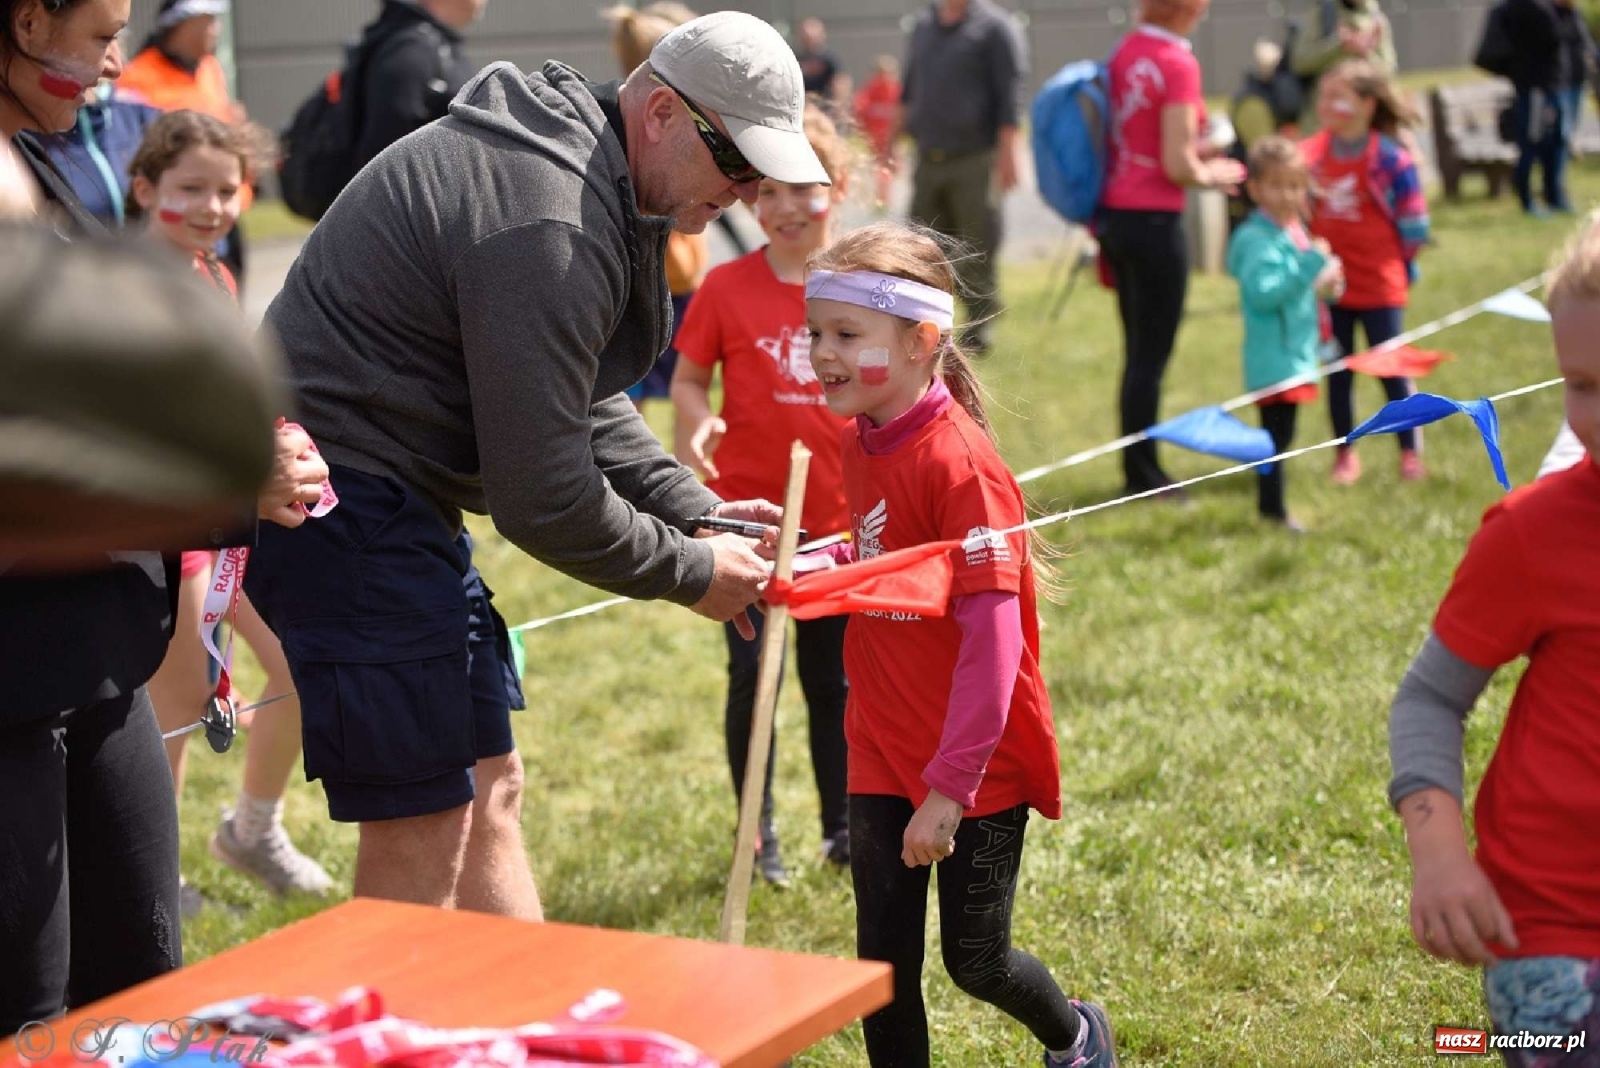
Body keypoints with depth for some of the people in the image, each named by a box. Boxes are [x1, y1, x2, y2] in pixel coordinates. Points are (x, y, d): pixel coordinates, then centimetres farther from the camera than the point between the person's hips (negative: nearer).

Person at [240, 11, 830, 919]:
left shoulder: (600, 185, 10)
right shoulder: (548, 229, -23)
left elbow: (576, 403, 18)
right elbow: (541, 496, -21)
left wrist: (695, 509, 6)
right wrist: (689, 571, -8)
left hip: (378, 500, 11)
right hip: (342, 502, -11)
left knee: (489, 791, 15)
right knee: (422, 834, -6)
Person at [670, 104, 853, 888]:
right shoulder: (728, 288, -7)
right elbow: (689, 378, 0)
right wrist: (695, 426, -21)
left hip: (840, 519, 2)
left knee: (834, 679, 13)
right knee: (752, 678, 5)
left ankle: (843, 827, 27)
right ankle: (759, 837, 19)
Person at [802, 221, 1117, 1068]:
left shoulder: (959, 462, -22)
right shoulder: (859, 442, 2)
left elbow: (992, 639, -25)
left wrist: (949, 786, -26)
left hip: (977, 761, -6)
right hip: (882, 755, 6)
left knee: (974, 960, 8)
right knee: (883, 967, 6)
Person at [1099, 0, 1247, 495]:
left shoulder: (1126, 52, 6)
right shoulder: (1178, 64, -17)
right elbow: (1177, 167, -18)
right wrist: (1210, 176, 1)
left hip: (1114, 212, 8)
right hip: (1153, 221, -8)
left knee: (1138, 351, 16)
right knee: (1151, 356, 2)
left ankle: (1138, 469, 24)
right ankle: (1143, 477, 9)